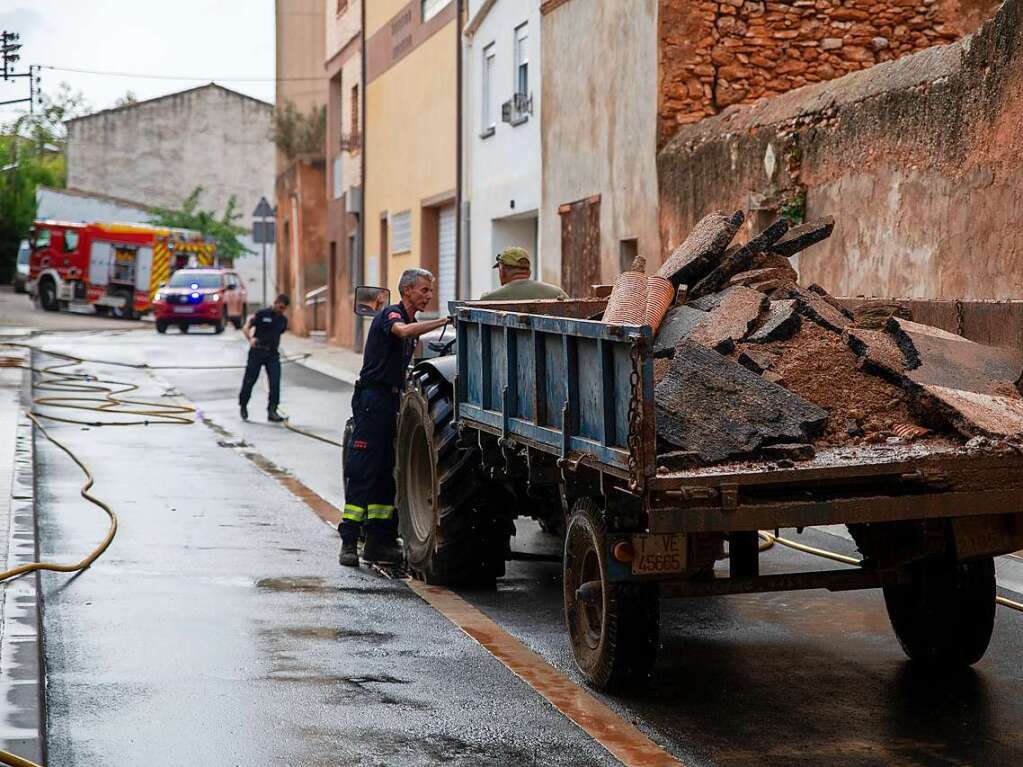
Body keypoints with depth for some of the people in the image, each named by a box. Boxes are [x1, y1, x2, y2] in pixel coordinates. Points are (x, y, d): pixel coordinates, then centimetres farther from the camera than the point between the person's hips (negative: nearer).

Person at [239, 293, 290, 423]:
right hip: (257, 352, -4)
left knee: (275, 383, -9)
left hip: (273, 354, 4)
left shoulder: (283, 320, 9)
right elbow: (246, 328, -7)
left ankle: (272, 411, -8)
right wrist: (251, 339, -23)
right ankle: (243, 405, 27)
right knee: (249, 380, 5)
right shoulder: (262, 314, -6)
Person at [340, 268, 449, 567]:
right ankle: (349, 543, -10)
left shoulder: (411, 322, 20)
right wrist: (443, 321, -36)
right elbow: (402, 331, -34)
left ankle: (379, 542, 12)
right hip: (372, 398, -9)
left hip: (391, 401, 9)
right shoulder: (390, 313, -8)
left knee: (386, 473, 8)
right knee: (362, 473, -10)